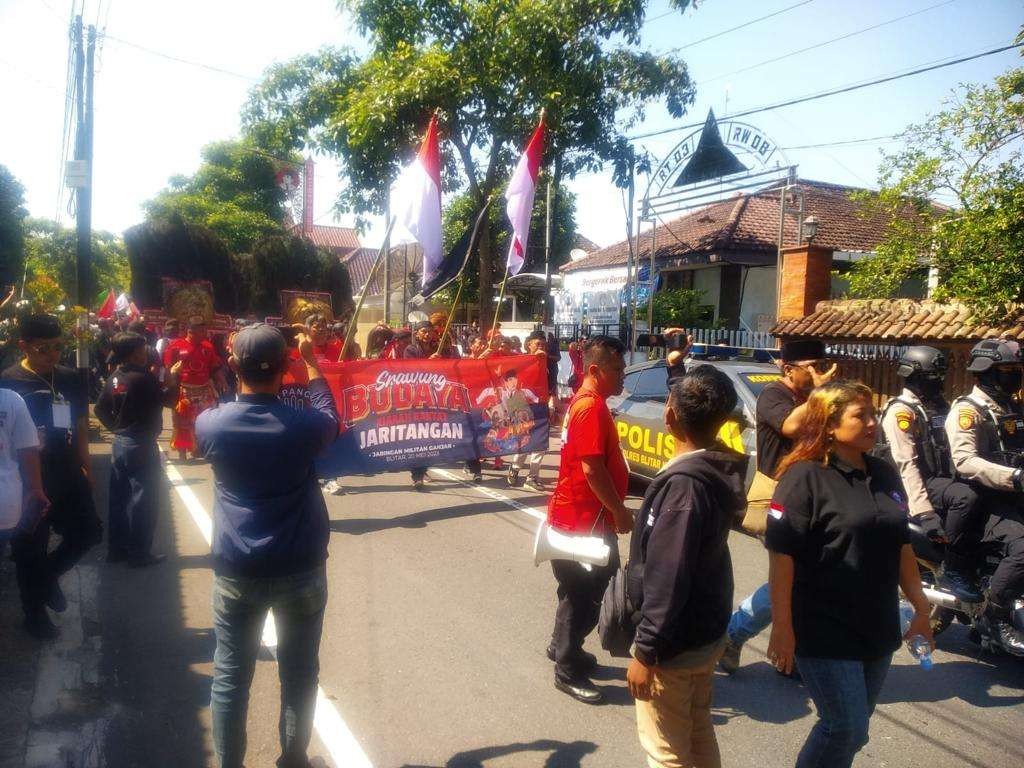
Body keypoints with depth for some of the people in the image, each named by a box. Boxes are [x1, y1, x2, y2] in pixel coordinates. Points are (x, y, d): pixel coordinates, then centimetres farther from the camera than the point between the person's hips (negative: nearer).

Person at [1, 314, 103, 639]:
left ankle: (48, 576, 36)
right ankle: (35, 614, 29)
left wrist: (86, 468, 11)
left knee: (89, 532, 9)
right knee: (30, 550, 10)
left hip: (68, 476, 4)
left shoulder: (69, 379, 1)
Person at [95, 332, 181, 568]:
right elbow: (168, 399, -11)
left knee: (119, 498, 14)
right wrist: (172, 378, 3)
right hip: (141, 446, -8)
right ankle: (139, 553, 6)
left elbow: (100, 409, 11)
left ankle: (117, 549, 24)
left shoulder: (114, 378, 5)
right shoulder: (142, 378, -19)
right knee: (144, 499, 1)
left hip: (120, 444, 8)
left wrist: (116, 427, 14)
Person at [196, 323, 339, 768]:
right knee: (299, 675, 15)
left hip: (235, 570, 1)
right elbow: (330, 416, 11)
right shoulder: (303, 426, -14)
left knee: (230, 677, 15)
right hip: (300, 569, -1)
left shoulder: (211, 424, -9)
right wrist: (311, 362, 18)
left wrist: (241, 371, 19)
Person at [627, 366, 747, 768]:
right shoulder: (720, 468, -4)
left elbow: (668, 578, -28)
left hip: (676, 642, -9)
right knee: (698, 734, 25)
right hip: (707, 631, 9)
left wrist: (646, 652, -20)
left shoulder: (683, 483, -29)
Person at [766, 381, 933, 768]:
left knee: (852, 728, 16)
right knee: (847, 729, -4)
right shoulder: (805, 477, -14)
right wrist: (782, 627, -18)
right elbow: (782, 555, -16)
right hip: (825, 631, -7)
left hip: (878, 630, 7)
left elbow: (901, 547, 16)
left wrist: (921, 609, 17)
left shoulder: (885, 474, 7)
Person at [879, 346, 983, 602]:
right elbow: (907, 464, -20)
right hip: (919, 484, -8)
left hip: (942, 479, 8)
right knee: (966, 498, -31)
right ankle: (953, 572, -19)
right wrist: (923, 512, -27)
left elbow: (952, 450, 20)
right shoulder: (901, 410, -11)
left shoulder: (939, 406, 17)